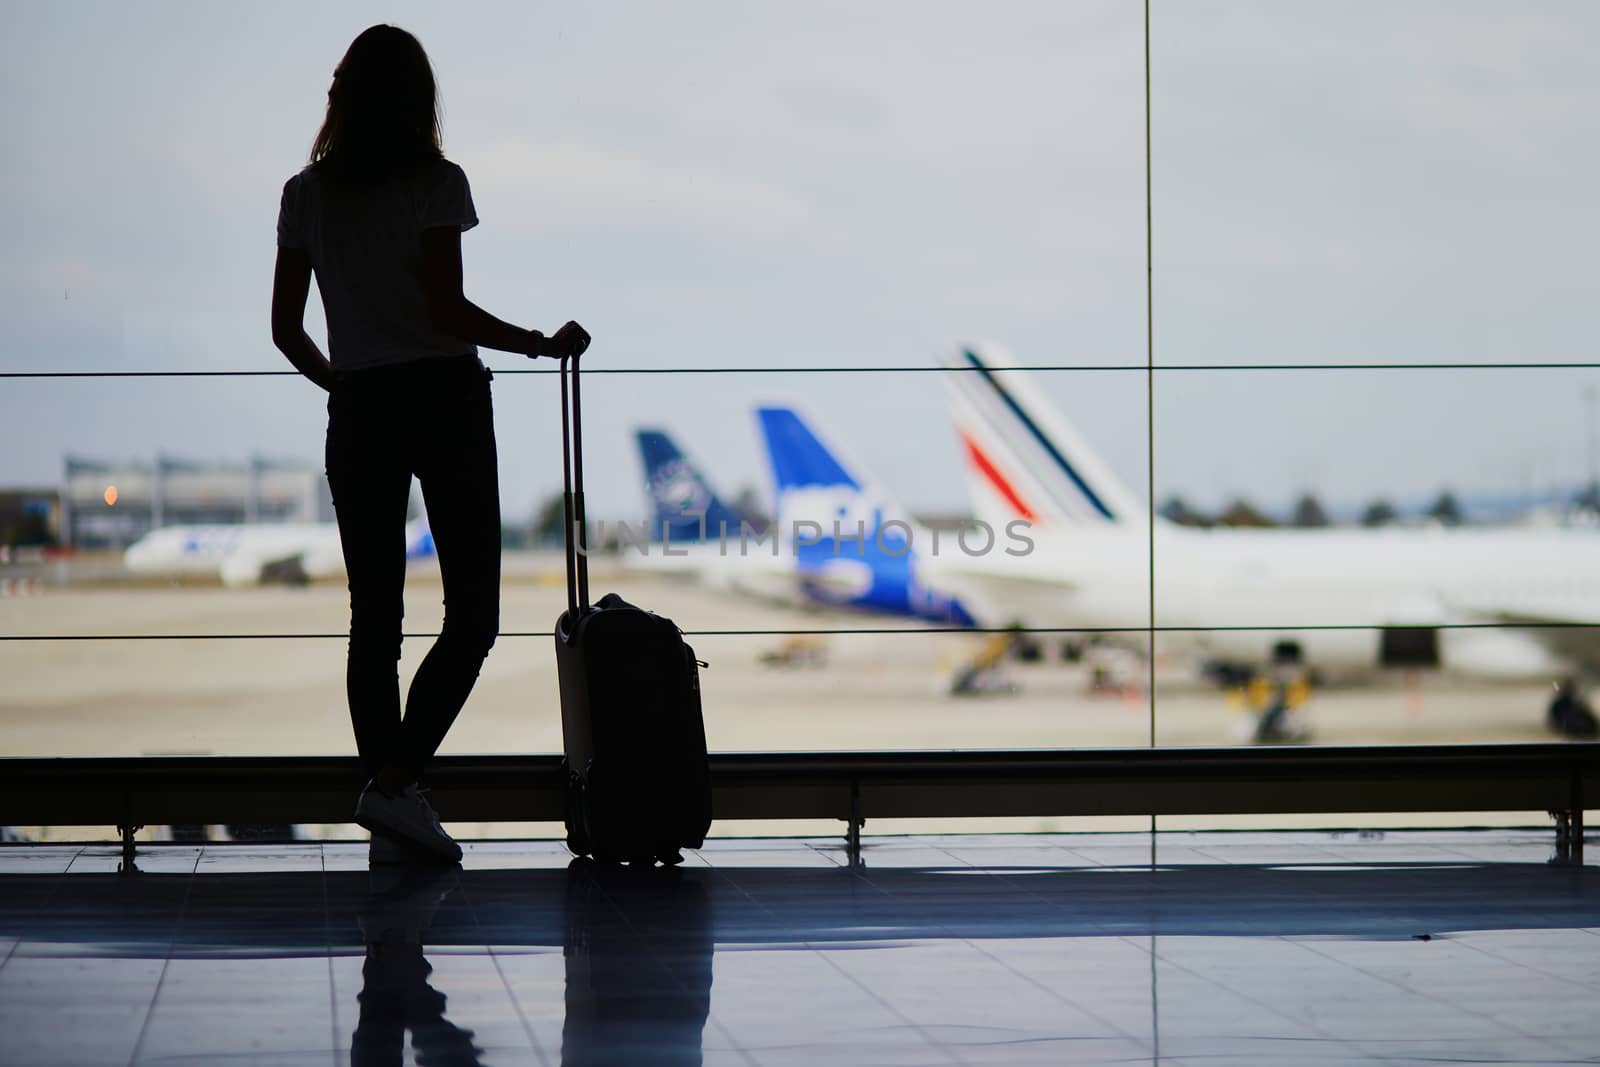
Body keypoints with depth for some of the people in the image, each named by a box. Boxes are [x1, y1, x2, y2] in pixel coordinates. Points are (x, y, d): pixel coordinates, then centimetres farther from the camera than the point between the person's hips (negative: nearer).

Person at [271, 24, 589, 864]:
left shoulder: (307, 195, 6)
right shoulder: (435, 184, -6)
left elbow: (286, 329, 7)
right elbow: (447, 310, -14)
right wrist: (542, 344, -2)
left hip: (358, 415, 4)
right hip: (444, 401, -4)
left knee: (374, 617, 7)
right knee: (472, 615, 1)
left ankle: (391, 825, 6)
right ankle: (395, 781, -15)